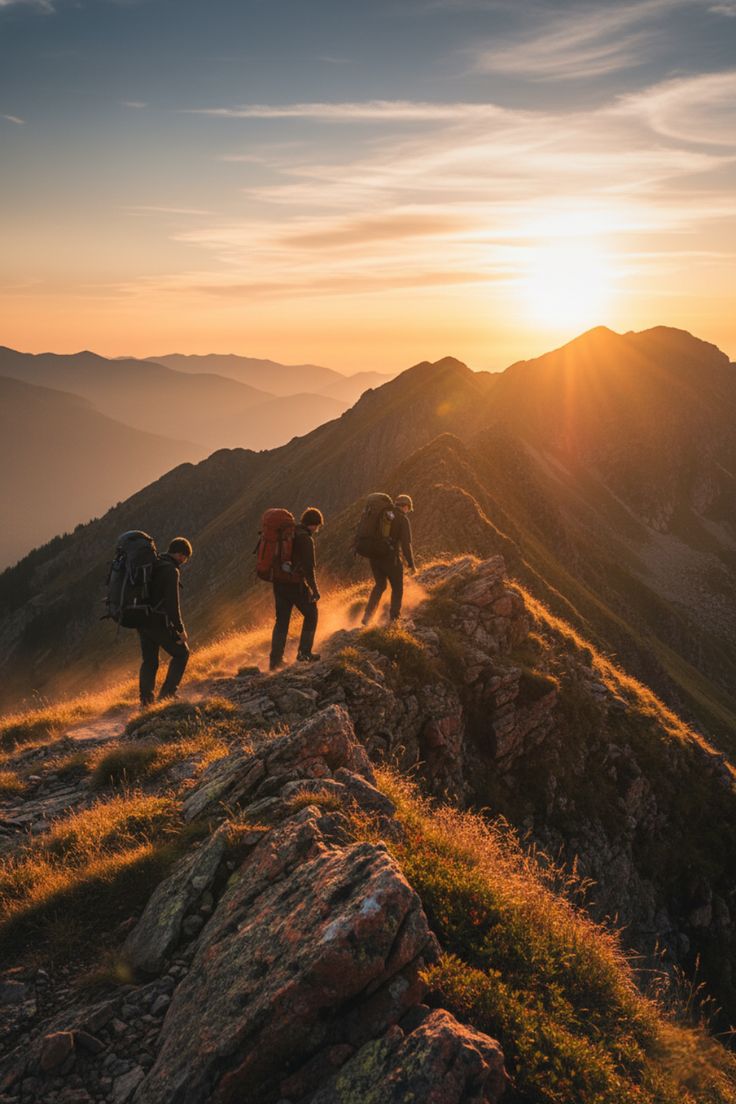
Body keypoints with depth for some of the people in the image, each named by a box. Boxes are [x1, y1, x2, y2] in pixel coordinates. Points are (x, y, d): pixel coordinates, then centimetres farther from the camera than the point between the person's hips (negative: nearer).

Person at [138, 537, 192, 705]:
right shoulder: (171, 570, -15)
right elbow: (172, 604, -20)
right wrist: (180, 629, -13)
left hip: (142, 620, 8)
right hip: (159, 622, -8)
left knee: (149, 661, 14)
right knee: (181, 653, 9)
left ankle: (145, 699, 12)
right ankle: (167, 692, 4)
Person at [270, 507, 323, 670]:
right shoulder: (306, 538, -13)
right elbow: (308, 567, -18)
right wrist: (314, 589, -11)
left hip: (279, 583, 7)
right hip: (296, 584, -7)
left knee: (282, 620, 14)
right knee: (311, 614, 12)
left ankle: (275, 659, 13)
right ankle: (304, 653, 9)